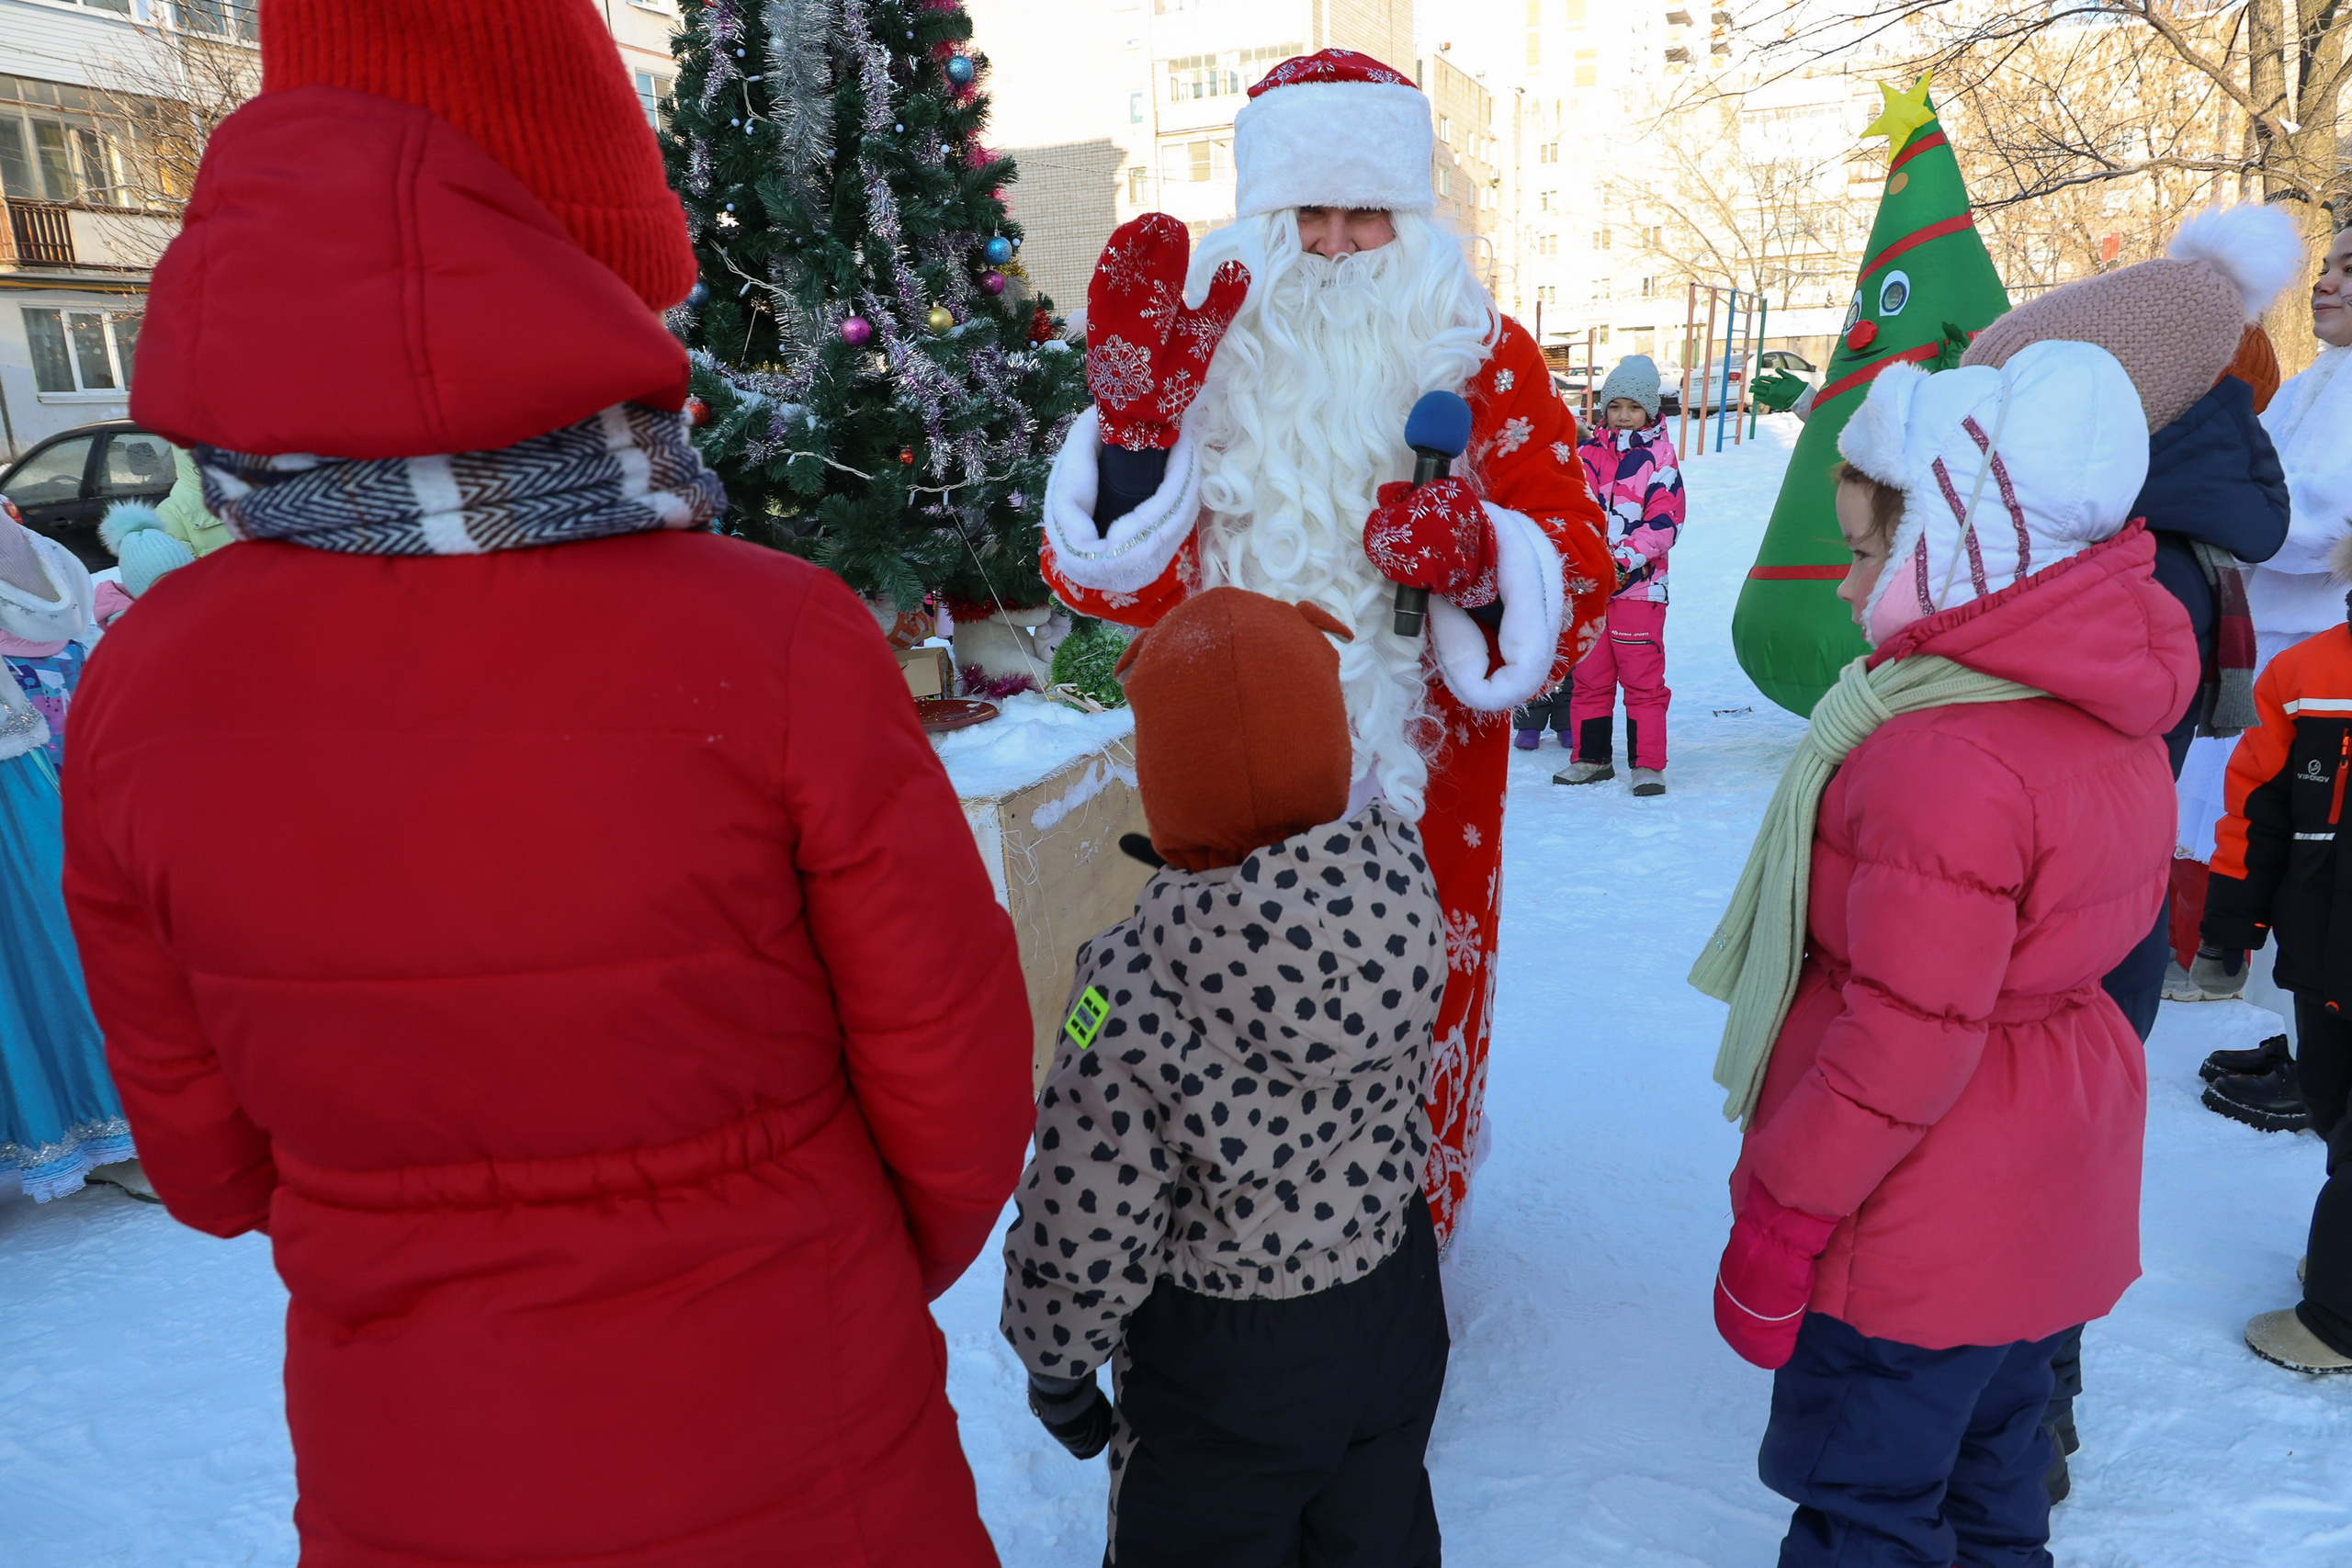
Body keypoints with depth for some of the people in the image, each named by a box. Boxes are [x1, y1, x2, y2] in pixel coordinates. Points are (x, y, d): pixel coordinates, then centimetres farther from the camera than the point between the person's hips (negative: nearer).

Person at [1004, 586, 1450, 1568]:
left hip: (1221, 1369, -4)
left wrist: (1055, 1364, -3)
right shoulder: (1401, 874, -20)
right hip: (1390, 1308, 5)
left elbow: (1085, 1231, -21)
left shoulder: (1131, 991, -32)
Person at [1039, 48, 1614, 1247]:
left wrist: (1480, 555, -24)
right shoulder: (1196, 345, -1)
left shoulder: (1483, 357, 1)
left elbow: (1576, 571, -2)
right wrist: (1130, 412, -22)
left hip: (1421, 789, 1)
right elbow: (1116, 583, -8)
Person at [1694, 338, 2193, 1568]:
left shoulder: (1948, 765, -30)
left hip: (1915, 1238, -9)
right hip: (2046, 1208, 9)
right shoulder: (2111, 718, 1)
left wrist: (1779, 1220, -18)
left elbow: (1906, 1039, -29)